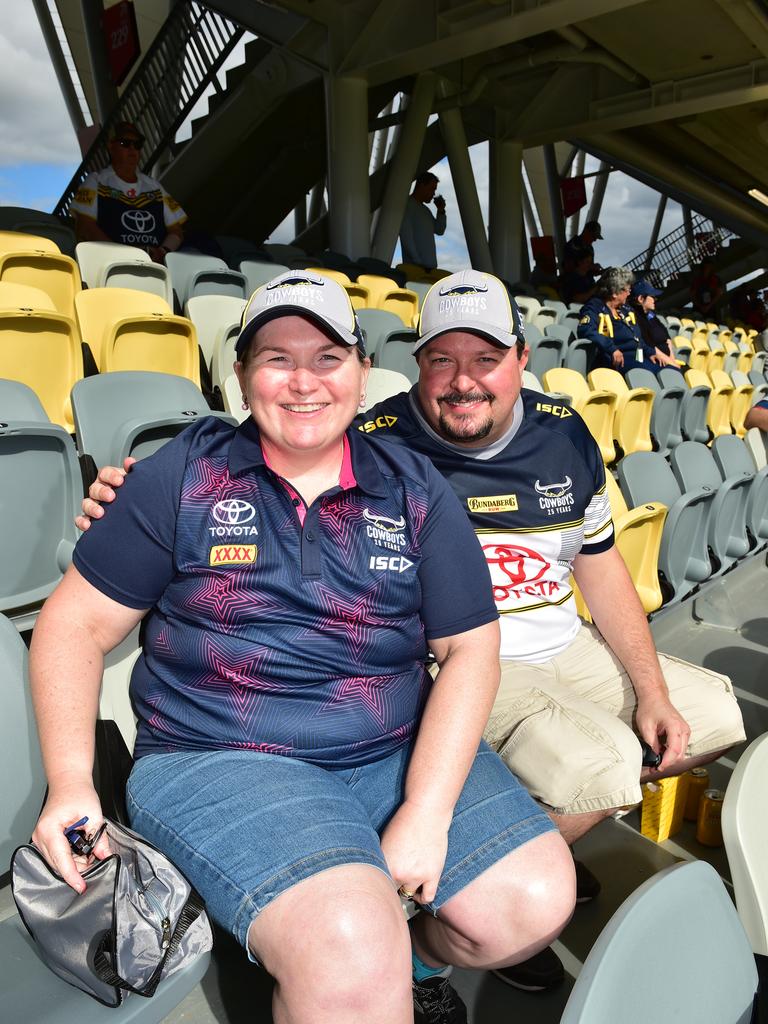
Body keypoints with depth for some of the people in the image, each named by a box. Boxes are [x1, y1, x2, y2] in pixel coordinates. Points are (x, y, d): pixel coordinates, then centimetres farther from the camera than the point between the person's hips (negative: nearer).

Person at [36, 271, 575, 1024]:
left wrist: (427, 810, -10)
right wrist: (71, 781, -10)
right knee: (350, 958, -27)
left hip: (402, 752, 4)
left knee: (535, 900, -11)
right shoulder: (184, 477, -1)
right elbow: (77, 623, 3)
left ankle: (411, 959, 19)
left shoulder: (415, 491, 3)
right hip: (218, 759, -3)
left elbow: (469, 648, 1)